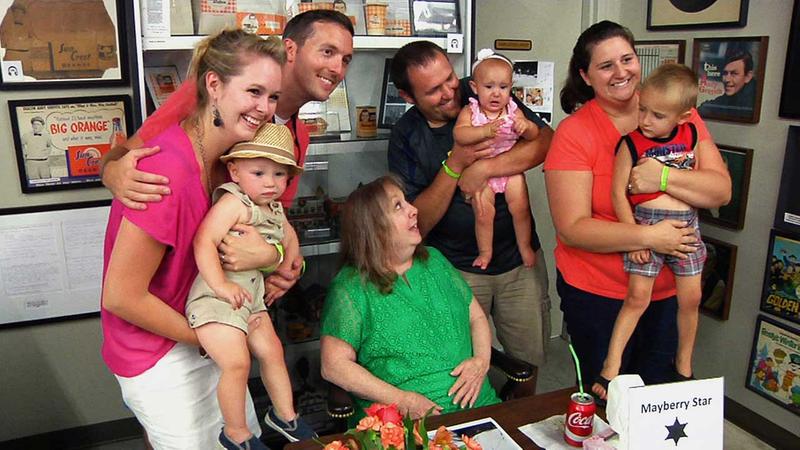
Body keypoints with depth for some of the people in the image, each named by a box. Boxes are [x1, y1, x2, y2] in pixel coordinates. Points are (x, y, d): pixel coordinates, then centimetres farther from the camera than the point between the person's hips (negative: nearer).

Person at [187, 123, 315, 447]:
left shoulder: (274, 208, 11)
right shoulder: (234, 202, -15)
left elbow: (289, 237, 28)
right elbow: (204, 241, -24)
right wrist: (220, 285, -30)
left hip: (251, 296, 9)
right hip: (217, 296, -9)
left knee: (272, 350, 17)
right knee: (237, 362, -17)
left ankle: (284, 415, 38)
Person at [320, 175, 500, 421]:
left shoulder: (434, 260, 15)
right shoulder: (350, 287, -3)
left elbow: (477, 317, 20)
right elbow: (334, 365, -6)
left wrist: (481, 360, 0)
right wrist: (401, 400, -13)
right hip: (401, 422, -4)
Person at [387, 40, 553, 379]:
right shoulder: (405, 136, -6)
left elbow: (547, 140, -15)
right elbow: (417, 224, -12)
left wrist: (483, 167, -24)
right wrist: (455, 165, -22)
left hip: (520, 260, 2)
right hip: (457, 269, -1)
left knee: (529, 361, 14)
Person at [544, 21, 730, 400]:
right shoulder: (574, 133, -14)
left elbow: (721, 190, -7)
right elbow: (571, 228, -18)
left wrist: (664, 177, -25)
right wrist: (649, 236, -25)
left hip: (670, 288, 4)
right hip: (596, 293, -3)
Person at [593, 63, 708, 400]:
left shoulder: (690, 135, 4)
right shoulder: (631, 143, -9)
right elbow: (618, 193, -11)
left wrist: (661, 174, 0)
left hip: (686, 224, 5)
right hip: (645, 224, -4)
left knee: (690, 298, 10)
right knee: (638, 297, -8)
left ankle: (684, 366, 31)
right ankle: (611, 367, 2)